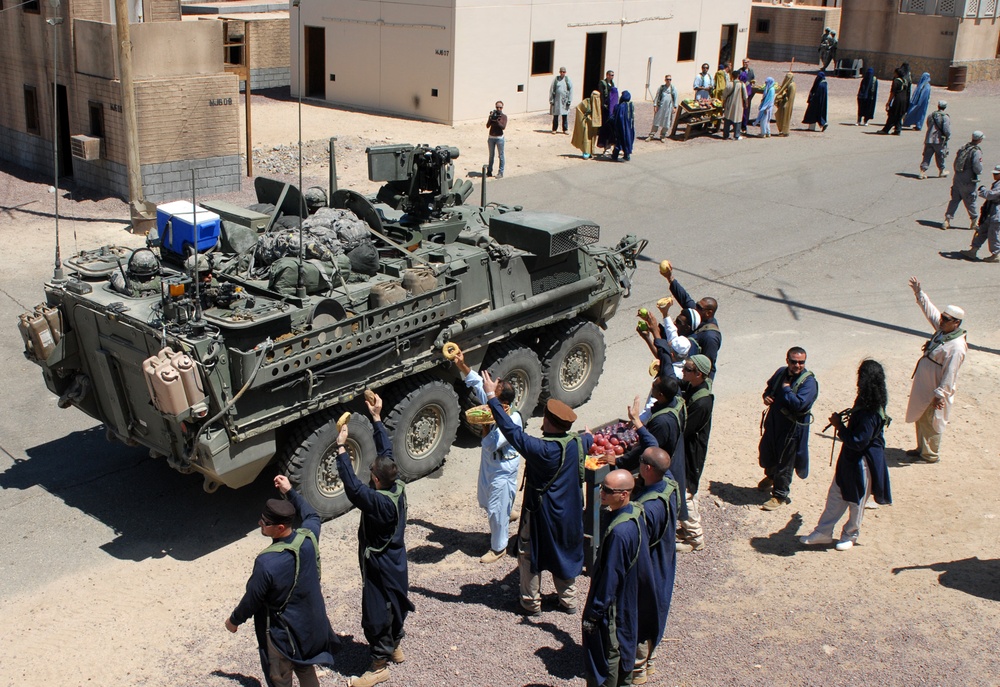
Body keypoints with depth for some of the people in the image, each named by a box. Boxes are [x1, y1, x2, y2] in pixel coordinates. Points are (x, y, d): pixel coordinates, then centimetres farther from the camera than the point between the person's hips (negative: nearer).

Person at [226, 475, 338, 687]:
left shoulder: (266, 563, -33)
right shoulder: (308, 537, -17)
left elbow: (252, 600, -18)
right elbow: (312, 516, 9)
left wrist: (234, 620, 0)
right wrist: (290, 492, 12)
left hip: (283, 634, -6)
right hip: (312, 626, 6)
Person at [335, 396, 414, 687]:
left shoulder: (378, 502, -34)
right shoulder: (398, 487, -12)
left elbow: (352, 486, -43)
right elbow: (387, 450, -3)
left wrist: (341, 449, -40)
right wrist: (376, 418, -1)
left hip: (380, 566, -9)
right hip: (396, 561, 9)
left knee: (376, 614, 6)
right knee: (396, 603, 24)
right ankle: (395, 647, 44)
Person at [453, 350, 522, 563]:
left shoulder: (512, 420, -33)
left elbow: (490, 445, -35)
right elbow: (477, 383, 1)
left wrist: (485, 423, -35)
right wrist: (462, 366, -8)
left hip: (503, 469, -8)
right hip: (489, 463, 8)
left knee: (497, 509, 6)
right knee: (485, 501, 25)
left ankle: (499, 547, 25)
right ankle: (502, 528, 50)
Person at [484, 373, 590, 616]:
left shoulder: (542, 449, -31)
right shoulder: (577, 443, -10)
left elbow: (511, 431, -31)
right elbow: (588, 439, 16)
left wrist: (491, 396, -27)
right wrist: (588, 435, 43)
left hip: (541, 512, -6)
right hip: (569, 512, 6)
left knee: (529, 554, 13)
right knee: (565, 552, 22)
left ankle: (531, 603, 23)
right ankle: (568, 600, 33)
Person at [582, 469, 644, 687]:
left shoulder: (619, 532, -33)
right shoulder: (636, 513, -6)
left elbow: (610, 576, -26)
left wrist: (594, 613, -16)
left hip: (612, 602, -9)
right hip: (628, 598, 9)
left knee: (605, 651, 9)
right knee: (623, 643, 25)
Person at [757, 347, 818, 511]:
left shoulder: (808, 381, -21)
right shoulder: (781, 372, 0)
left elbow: (799, 404, -33)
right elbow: (769, 386, 19)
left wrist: (786, 389, -22)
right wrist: (766, 396, -3)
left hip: (792, 428, -7)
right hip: (773, 422, 7)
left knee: (785, 462, 4)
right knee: (767, 451, 26)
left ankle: (780, 495, 20)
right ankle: (771, 476, 55)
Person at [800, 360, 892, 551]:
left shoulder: (870, 413, -29)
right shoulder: (866, 403, 0)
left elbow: (858, 442, -29)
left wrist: (839, 426, -21)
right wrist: (844, 419, 4)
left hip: (862, 463, -9)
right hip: (850, 458, 9)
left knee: (856, 501, 12)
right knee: (835, 495, 16)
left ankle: (850, 535, 32)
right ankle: (823, 532, 26)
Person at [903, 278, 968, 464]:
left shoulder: (957, 347, -27)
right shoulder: (942, 329, -1)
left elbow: (950, 374, -26)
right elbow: (929, 309, 12)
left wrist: (940, 394, -23)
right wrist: (919, 292, 12)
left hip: (936, 391, -9)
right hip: (924, 386, 9)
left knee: (932, 423, 6)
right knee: (921, 419, 21)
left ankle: (931, 455, 21)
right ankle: (922, 448, 36)